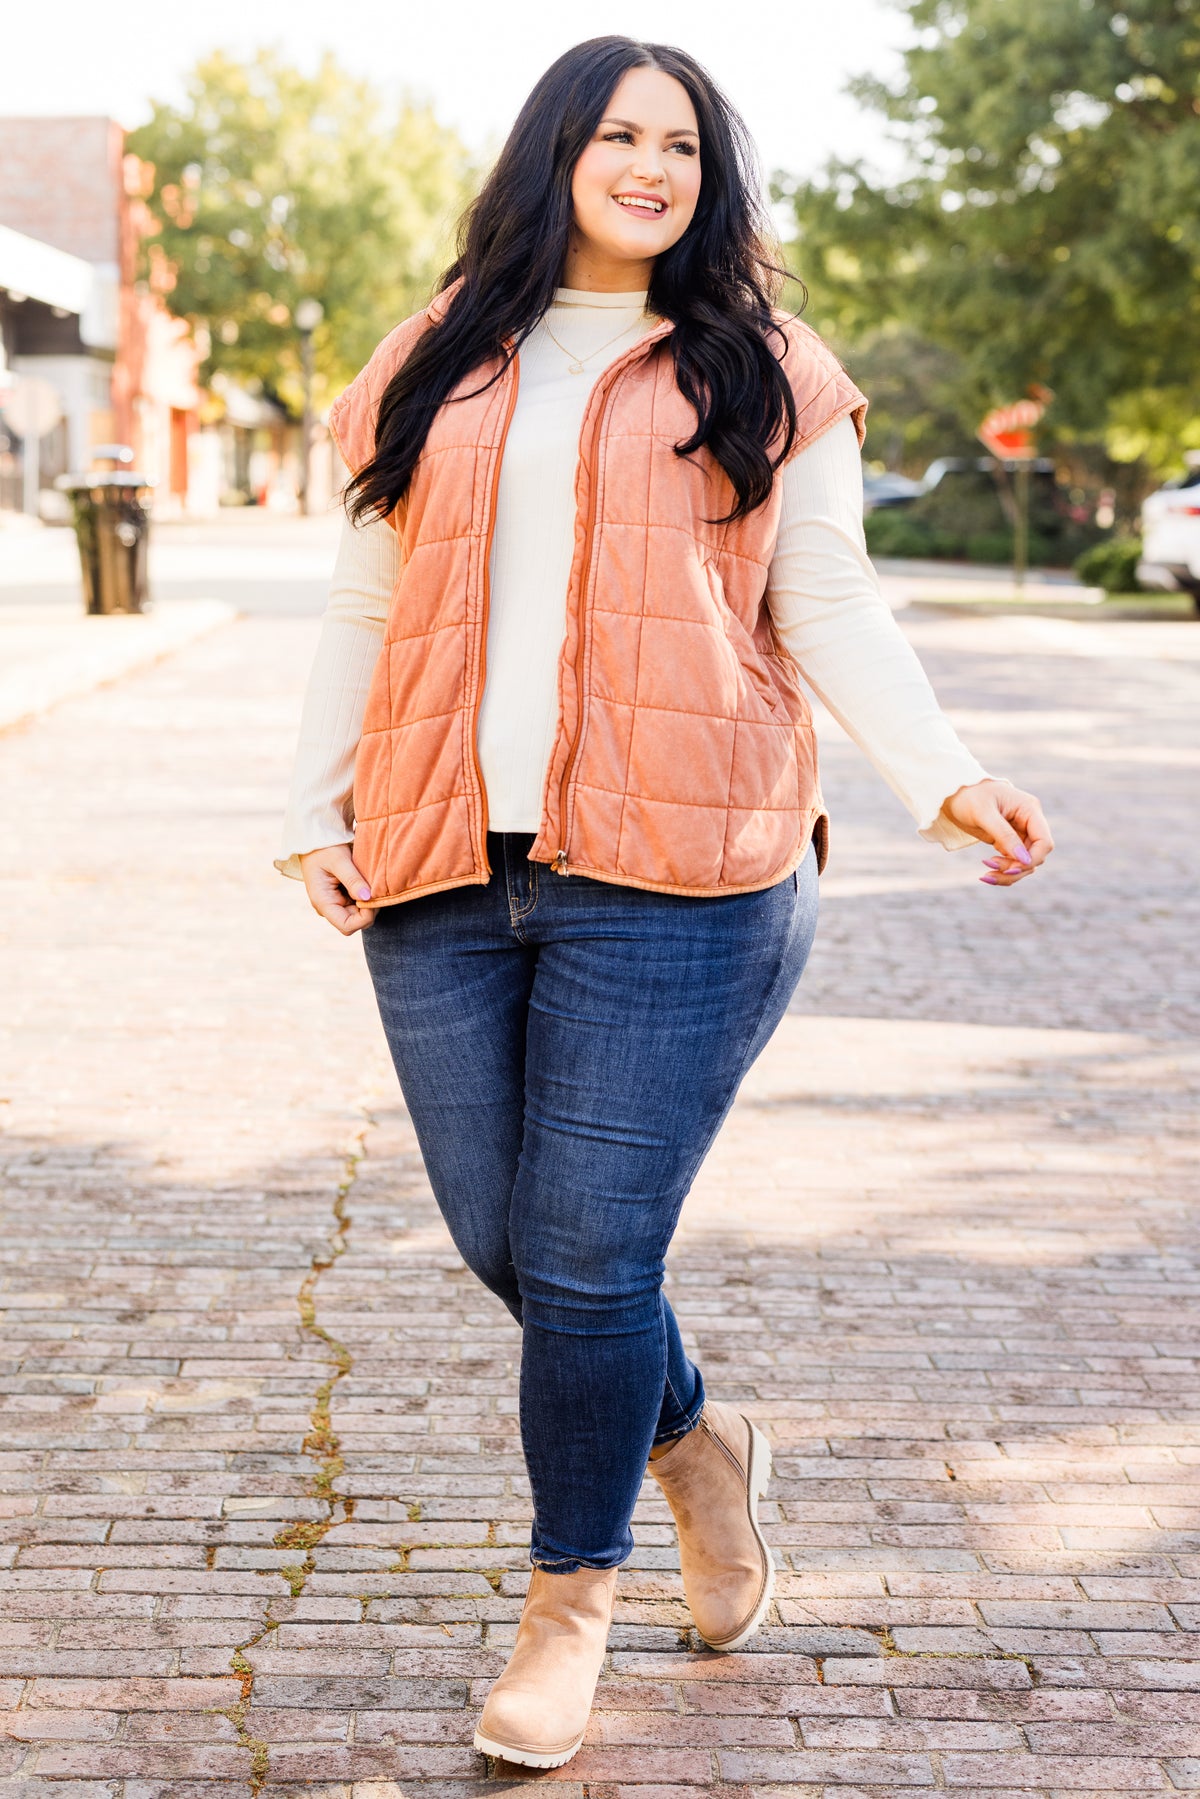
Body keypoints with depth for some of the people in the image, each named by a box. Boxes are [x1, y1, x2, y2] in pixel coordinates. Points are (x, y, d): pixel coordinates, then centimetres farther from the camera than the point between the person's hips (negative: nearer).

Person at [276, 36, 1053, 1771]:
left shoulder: (765, 379, 9)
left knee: (589, 1254, -3)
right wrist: (316, 808, 7)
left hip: (672, 880, -3)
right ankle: (695, 1437, 37)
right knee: (500, 1242, 8)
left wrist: (943, 778, -9)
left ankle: (572, 1596, 19)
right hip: (445, 880, 4)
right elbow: (366, 608, 17)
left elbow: (832, 607, 5)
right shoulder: (436, 371, 15)